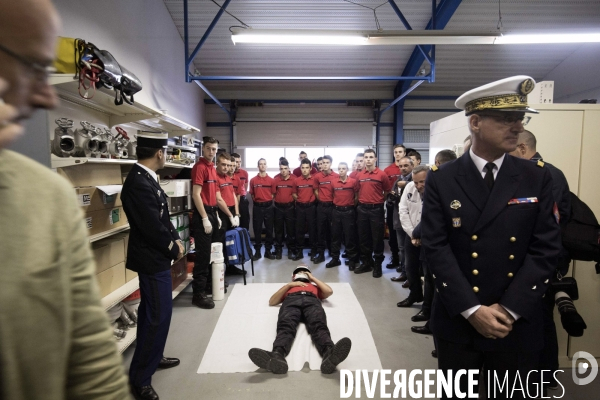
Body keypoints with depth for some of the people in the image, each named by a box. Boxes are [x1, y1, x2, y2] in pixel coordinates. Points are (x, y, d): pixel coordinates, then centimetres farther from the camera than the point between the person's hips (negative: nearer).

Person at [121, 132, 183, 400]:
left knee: (151, 313, 22)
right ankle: (140, 377, 14)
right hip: (152, 259, -10)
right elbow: (153, 227, -25)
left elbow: (163, 217, 11)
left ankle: (151, 356, 40)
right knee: (159, 315, -1)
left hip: (153, 257, 10)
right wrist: (174, 248, -11)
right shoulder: (138, 183, -26)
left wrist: (175, 239, 0)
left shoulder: (145, 178, 6)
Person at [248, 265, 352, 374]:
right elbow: (272, 301, 26)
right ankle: (277, 356, -64)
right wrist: (289, 284, 18)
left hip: (312, 300, 0)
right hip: (291, 300, 0)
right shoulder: (288, 287, 43)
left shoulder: (314, 286, 45)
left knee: (319, 326, -36)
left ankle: (330, 354, -65)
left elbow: (329, 291, 23)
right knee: (285, 327, -36)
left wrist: (313, 278, 32)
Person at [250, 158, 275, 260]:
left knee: (269, 229, 5)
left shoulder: (271, 180, 3)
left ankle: (268, 251, 16)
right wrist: (257, 201, 5)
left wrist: (268, 201, 3)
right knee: (257, 230, 4)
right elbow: (252, 194, 8)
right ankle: (257, 251, 12)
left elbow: (273, 194, 8)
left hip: (268, 206, 1)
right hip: (257, 207, -1)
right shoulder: (253, 180, 2)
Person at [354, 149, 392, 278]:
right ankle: (366, 263, 22)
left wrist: (378, 201, 6)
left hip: (376, 209, -4)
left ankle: (377, 265, 14)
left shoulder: (382, 174, -5)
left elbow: (387, 192, 3)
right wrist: (362, 201, 8)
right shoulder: (359, 175, 6)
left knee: (377, 238, 2)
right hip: (362, 209, 4)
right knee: (363, 237, 10)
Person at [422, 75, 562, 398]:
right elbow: (436, 248, -11)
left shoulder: (537, 178, -1)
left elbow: (545, 248, -5)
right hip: (457, 322, -1)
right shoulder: (441, 179, -7)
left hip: (518, 324, 2)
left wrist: (509, 310, -12)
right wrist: (472, 309, -15)